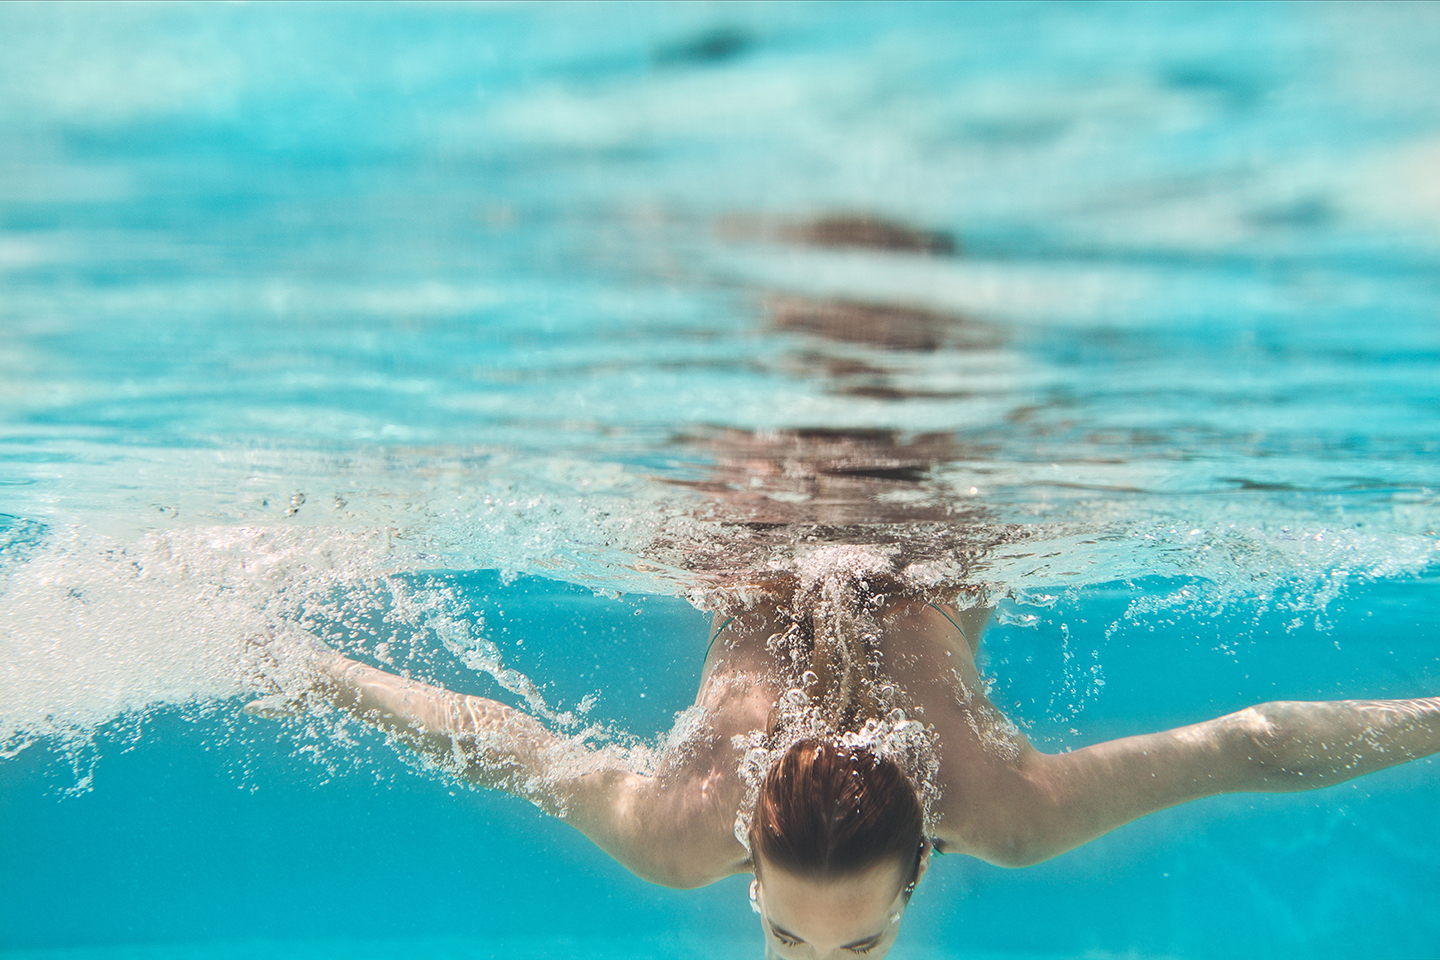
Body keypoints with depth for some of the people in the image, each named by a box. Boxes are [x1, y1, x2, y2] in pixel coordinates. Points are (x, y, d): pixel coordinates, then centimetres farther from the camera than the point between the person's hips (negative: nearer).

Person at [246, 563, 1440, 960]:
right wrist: (311, 674, -23)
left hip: (927, 596, 0)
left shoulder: (1008, 812, -44)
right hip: (758, 607, 0)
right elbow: (498, 740, -31)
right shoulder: (678, 831, -43)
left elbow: (1243, 746, -36)